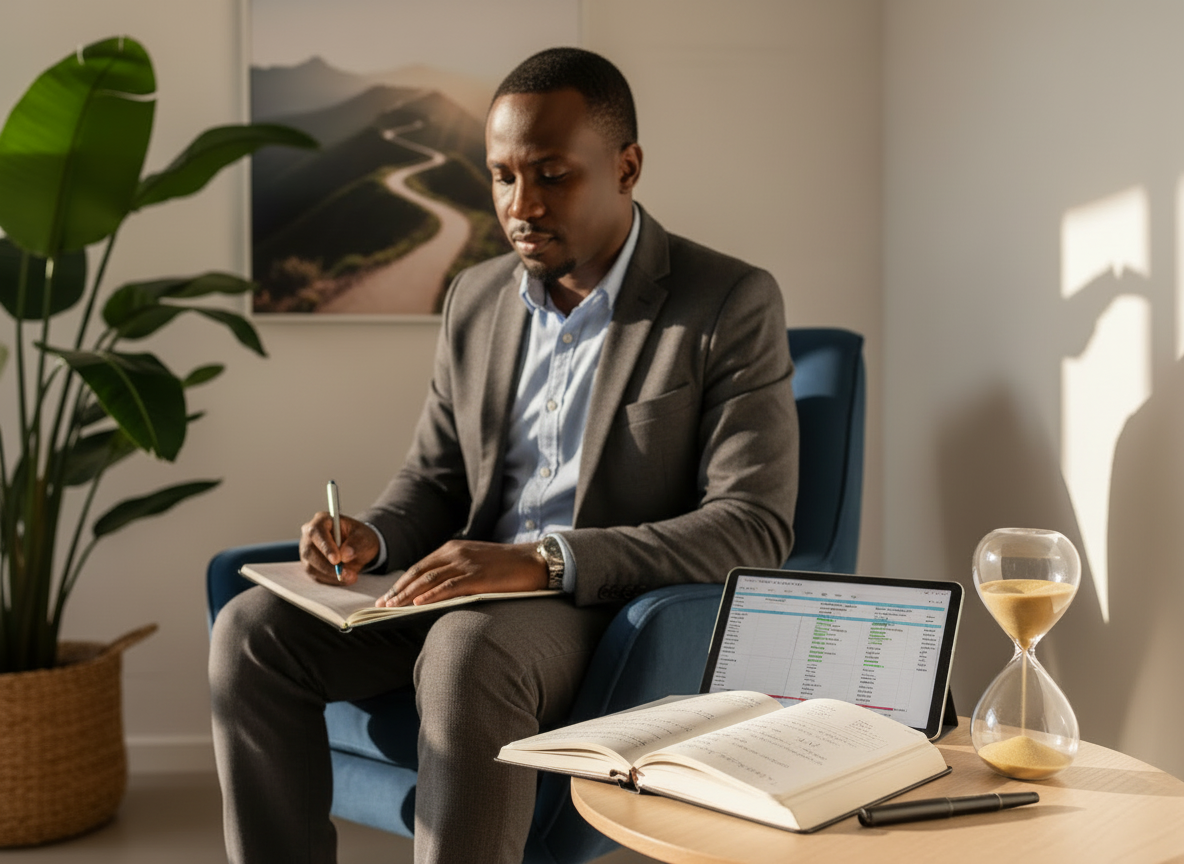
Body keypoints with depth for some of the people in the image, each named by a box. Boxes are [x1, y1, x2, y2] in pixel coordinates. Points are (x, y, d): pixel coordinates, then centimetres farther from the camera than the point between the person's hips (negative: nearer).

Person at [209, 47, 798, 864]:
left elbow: (754, 527, -17)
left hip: (626, 612, -5)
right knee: (253, 629, -14)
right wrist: (374, 537, -7)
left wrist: (546, 560, -27)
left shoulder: (731, 304, -9)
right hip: (472, 591, 6)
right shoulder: (475, 298, 9)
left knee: (467, 653, -36)